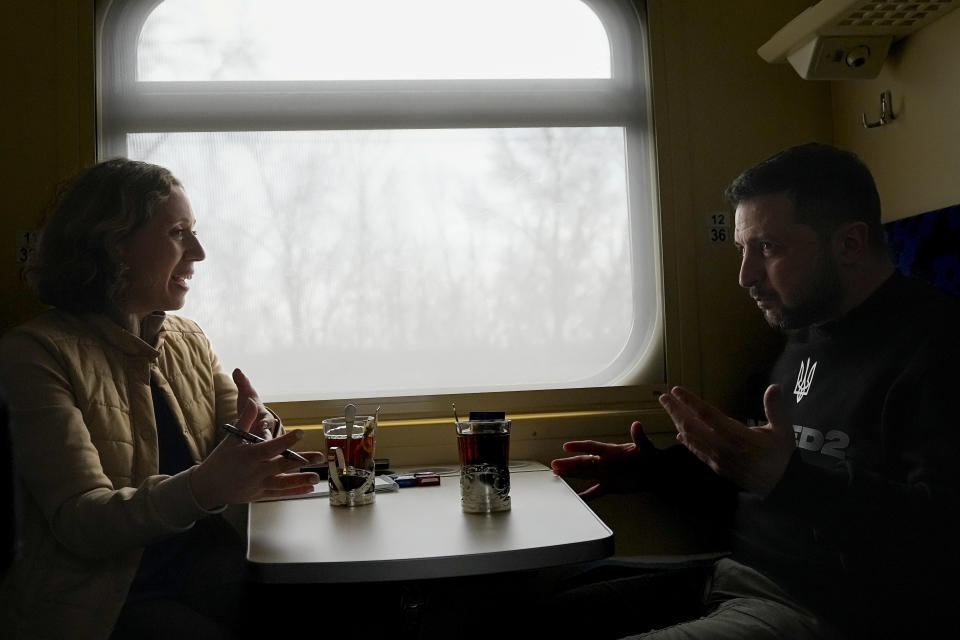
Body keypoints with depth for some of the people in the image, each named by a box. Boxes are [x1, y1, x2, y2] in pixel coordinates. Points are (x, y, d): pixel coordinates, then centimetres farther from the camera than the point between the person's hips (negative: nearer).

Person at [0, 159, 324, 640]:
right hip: (100, 601, -4)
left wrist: (262, 432, -17)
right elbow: (80, 522, -17)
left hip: (202, 564, 5)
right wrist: (201, 488, -36)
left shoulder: (190, 342, 10)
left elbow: (238, 460, 8)